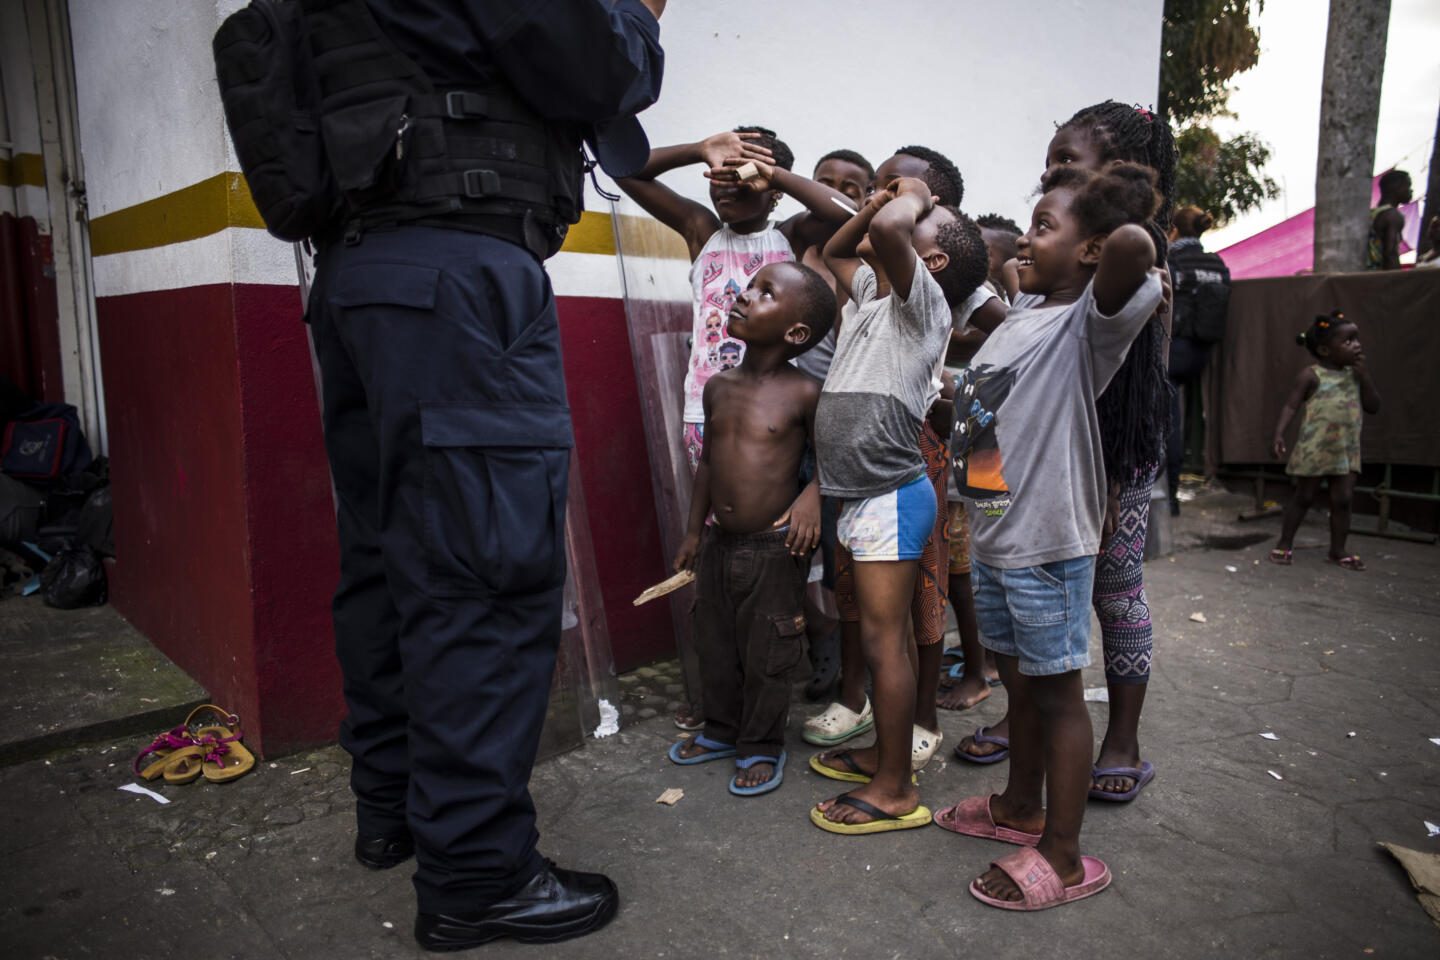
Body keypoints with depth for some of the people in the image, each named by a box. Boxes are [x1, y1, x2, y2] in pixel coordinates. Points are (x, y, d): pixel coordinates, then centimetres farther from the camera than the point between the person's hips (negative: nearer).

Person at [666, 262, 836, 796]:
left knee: (766, 656, 7)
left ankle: (762, 746, 28)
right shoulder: (719, 388, 3)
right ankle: (723, 728, 40)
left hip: (773, 547, -5)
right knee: (716, 646, 18)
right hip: (719, 543, 6)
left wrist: (813, 495, -20)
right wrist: (694, 530, 15)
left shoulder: (803, 394, -13)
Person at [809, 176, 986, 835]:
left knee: (883, 638, -3)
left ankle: (895, 791, 7)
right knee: (882, 633, 17)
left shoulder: (922, 301, -10)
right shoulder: (876, 292, 15)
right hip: (864, 496, 9)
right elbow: (833, 253, 33)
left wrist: (912, 196, -7)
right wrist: (871, 205, 16)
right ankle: (884, 751, 31)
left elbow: (889, 230, -29)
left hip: (889, 497, -9)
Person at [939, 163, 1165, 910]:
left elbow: (1132, 243, -36)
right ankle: (1021, 805, 41)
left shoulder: (1090, 322, -16)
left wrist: (1127, 238, -15)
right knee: (1016, 676, 21)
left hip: (1047, 541, -8)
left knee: (1056, 688, 4)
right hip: (992, 533, 8)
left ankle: (1063, 856, 20)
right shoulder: (1024, 313, 10)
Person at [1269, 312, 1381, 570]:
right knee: (1303, 498, 3)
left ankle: (1338, 550, 16)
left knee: (1342, 500, 5)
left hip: (1347, 450, 5)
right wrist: (1279, 434, -26)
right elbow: (1291, 406, -13)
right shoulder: (1312, 375, -7)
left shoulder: (1355, 374, 9)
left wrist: (1364, 375, -4)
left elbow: (1374, 406, 7)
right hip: (1314, 449, -5)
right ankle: (1284, 544, 13)